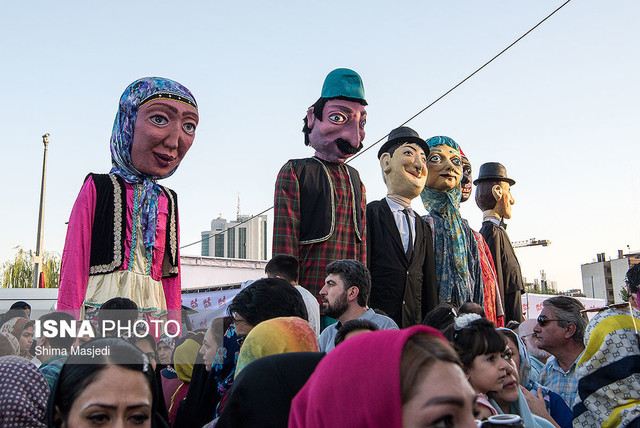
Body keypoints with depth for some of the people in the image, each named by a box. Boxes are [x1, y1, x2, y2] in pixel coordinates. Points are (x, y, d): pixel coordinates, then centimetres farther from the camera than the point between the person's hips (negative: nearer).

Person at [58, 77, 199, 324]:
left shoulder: (168, 201, 12)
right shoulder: (98, 188, -1)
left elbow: (170, 272, 12)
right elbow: (73, 261, -5)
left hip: (152, 310, 4)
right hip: (99, 305, -4)